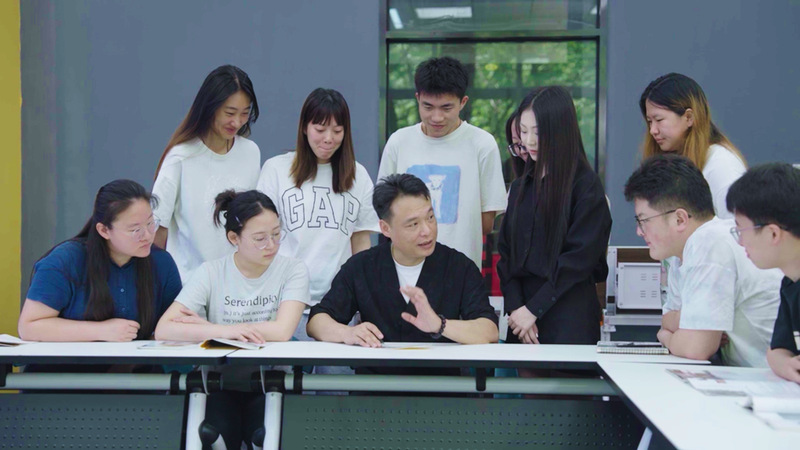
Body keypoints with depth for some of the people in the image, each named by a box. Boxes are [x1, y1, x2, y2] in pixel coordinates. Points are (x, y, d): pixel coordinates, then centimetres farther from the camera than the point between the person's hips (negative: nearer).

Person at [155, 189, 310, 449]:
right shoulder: (211, 272, -1)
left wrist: (207, 326, -13)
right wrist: (223, 331, -27)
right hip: (219, 381, 0)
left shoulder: (292, 270, -3)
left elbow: (282, 331, -18)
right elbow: (164, 330, -12)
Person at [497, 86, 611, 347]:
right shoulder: (521, 187, 15)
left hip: (570, 320, -5)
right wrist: (515, 307, -5)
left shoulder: (586, 186, -4)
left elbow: (579, 257, -11)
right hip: (523, 316, 5)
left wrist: (534, 308, -12)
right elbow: (506, 253, 10)